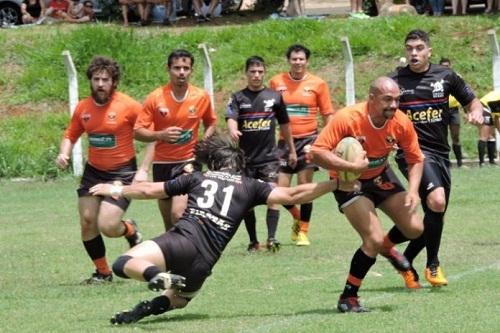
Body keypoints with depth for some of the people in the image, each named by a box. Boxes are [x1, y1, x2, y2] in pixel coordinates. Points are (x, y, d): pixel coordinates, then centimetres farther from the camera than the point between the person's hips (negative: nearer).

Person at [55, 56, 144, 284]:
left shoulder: (128, 106, -13)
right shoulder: (83, 108, 1)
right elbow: (71, 135, 14)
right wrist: (64, 153, -7)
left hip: (122, 172, -5)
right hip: (93, 171, 5)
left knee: (107, 226, -16)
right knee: (87, 222, -1)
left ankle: (130, 230, 21)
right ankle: (103, 272, 18)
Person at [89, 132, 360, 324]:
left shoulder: (198, 178, 19)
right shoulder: (249, 187, 17)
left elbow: (150, 190, 26)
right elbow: (291, 196, 8)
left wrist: (116, 191, 41)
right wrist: (336, 184, 12)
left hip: (182, 241, -2)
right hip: (203, 263, 2)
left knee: (124, 264, -10)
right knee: (177, 299, 29)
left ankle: (159, 276, -39)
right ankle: (152, 307, -6)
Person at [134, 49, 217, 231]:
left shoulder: (202, 97, -4)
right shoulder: (155, 98, -7)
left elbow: (211, 124, 14)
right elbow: (138, 132, -5)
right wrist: (161, 135, -23)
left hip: (189, 162, -2)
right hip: (162, 163, 2)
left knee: (178, 213, -23)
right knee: (169, 222, 9)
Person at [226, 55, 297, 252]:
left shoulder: (274, 97, 6)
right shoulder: (238, 98, 3)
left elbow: (284, 125, 15)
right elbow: (231, 118, -14)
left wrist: (292, 150, 20)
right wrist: (233, 131, -37)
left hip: (269, 156, -1)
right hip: (246, 157, 1)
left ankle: (271, 238, -17)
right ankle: (253, 241, 14)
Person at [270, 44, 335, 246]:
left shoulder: (317, 84, 0)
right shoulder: (277, 82, 2)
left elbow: (328, 115, 4)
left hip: (308, 139, -2)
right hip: (285, 140, 2)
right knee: (280, 189, -1)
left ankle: (303, 230, 11)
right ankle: (297, 217, 28)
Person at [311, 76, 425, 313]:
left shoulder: (401, 123, -17)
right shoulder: (347, 118, -31)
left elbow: (416, 159, -3)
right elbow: (317, 152, -35)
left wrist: (413, 190, -19)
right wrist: (352, 166, -40)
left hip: (381, 176, 5)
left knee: (414, 228, -1)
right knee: (374, 240, -18)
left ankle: (387, 247, 35)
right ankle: (347, 298, -2)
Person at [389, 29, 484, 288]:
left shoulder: (445, 76, 6)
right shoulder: (395, 81, 0)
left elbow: (471, 101, 17)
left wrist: (476, 113, -6)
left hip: (440, 153, 5)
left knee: (435, 216, 8)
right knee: (436, 200, -26)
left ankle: (406, 261, 28)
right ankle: (433, 264, -10)